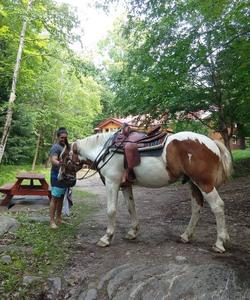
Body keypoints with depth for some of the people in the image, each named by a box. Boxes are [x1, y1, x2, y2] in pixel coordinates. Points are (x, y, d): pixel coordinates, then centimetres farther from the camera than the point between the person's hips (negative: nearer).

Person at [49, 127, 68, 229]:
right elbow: (53, 160, -29)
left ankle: (59, 218, 24)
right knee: (55, 198, -4)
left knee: (61, 198, 14)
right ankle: (52, 221, 3)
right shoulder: (56, 147, -12)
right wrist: (59, 163, -48)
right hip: (57, 176, -9)